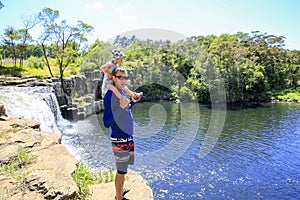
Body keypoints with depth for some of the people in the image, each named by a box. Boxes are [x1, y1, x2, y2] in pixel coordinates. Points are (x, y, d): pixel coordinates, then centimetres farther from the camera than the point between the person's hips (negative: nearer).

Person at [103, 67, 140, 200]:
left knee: (122, 168, 24)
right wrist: (121, 107, -31)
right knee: (121, 172, 6)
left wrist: (134, 100, 12)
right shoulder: (110, 95, -19)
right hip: (120, 141, -9)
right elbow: (106, 123, -23)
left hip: (129, 138, 9)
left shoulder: (121, 92, 6)